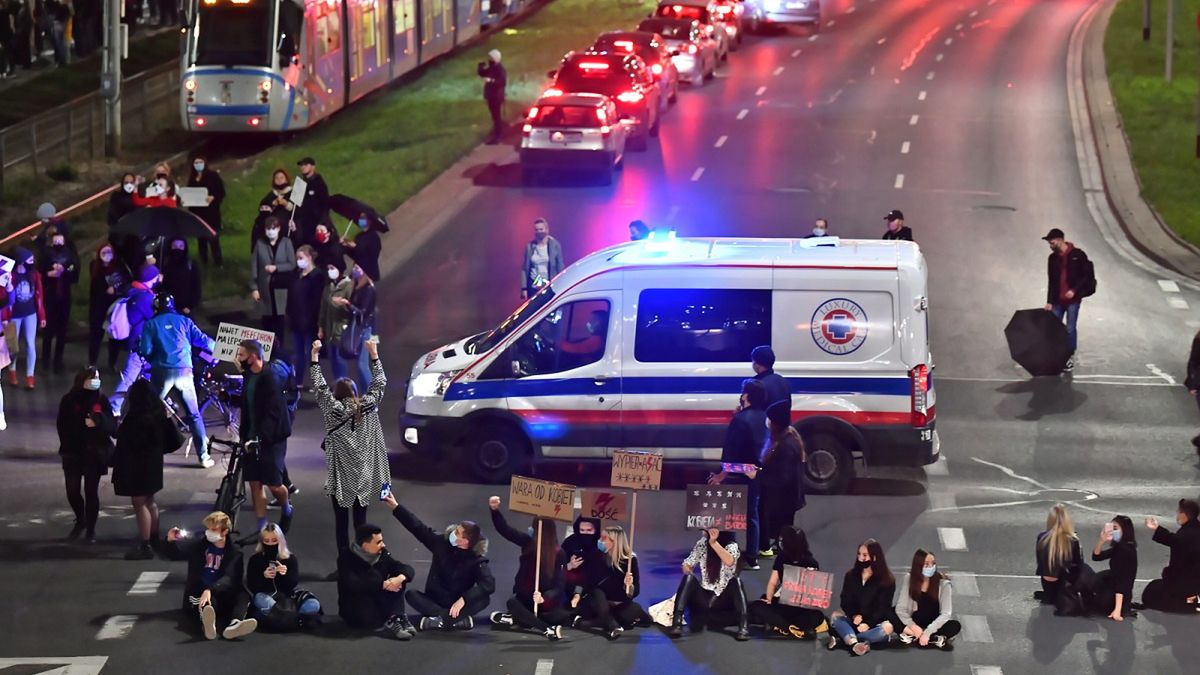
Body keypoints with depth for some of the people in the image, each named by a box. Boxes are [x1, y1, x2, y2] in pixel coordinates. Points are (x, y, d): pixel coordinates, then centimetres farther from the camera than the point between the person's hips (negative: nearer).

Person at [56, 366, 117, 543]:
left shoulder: (101, 399, 0)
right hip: (73, 453, 0)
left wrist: (98, 421, -21)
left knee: (91, 492, 1)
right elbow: (63, 426, -1)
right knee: (72, 491, 1)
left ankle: (91, 529, 13)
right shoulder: (69, 400, -1)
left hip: (95, 454, 0)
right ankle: (80, 520, 27)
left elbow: (112, 425, -3)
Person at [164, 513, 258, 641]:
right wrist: (171, 541, -12)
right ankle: (208, 624, -72)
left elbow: (229, 579, -12)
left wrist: (210, 590, -31)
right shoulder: (199, 546, 10)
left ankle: (234, 624, -60)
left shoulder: (234, 553, 3)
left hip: (221, 594, 1)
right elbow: (173, 553, 13)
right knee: (209, 604, -36)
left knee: (242, 595, -30)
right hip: (198, 594, -1)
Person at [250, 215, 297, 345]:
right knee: (267, 317, 7)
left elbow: (292, 264, -3)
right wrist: (254, 288, -3)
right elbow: (254, 267, 1)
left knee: (280, 317, 1)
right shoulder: (260, 244, -1)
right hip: (265, 287, 1)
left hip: (281, 286, -1)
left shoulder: (286, 243, -2)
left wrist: (276, 267, -16)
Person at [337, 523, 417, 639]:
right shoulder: (347, 558, -14)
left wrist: (400, 577, -28)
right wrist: (383, 585, -32)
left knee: (398, 579, -12)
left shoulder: (382, 554, 1)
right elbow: (353, 584, -30)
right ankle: (390, 622, -27)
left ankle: (396, 618, -27)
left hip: (378, 606, 5)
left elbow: (408, 569, -4)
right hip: (354, 612, -5)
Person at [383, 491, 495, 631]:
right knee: (412, 595, -28)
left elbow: (489, 584, -28)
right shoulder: (442, 543, -5)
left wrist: (464, 599, -37)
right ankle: (459, 621, -33)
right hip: (434, 601, 3)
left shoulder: (476, 560, -14)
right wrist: (396, 507, -11)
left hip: (457, 604, -3)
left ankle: (438, 620, -36)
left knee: (483, 599, -31)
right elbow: (418, 527, -5)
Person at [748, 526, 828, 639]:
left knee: (816, 616, -38)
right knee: (755, 607, -25)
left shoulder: (811, 563, -5)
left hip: (802, 605, -4)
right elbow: (772, 582, 5)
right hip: (782, 602, 4)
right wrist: (768, 599, -11)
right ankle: (797, 629, -30)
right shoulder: (781, 559, 6)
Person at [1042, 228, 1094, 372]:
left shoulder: (1077, 255, -8)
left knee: (1070, 329, -3)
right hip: (1057, 300, 5)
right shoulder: (1053, 258, 7)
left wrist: (1074, 290, -14)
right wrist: (1049, 301, 4)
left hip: (1073, 299, -5)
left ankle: (1070, 358, 8)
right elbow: (1051, 281, 10)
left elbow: (1087, 275, -6)